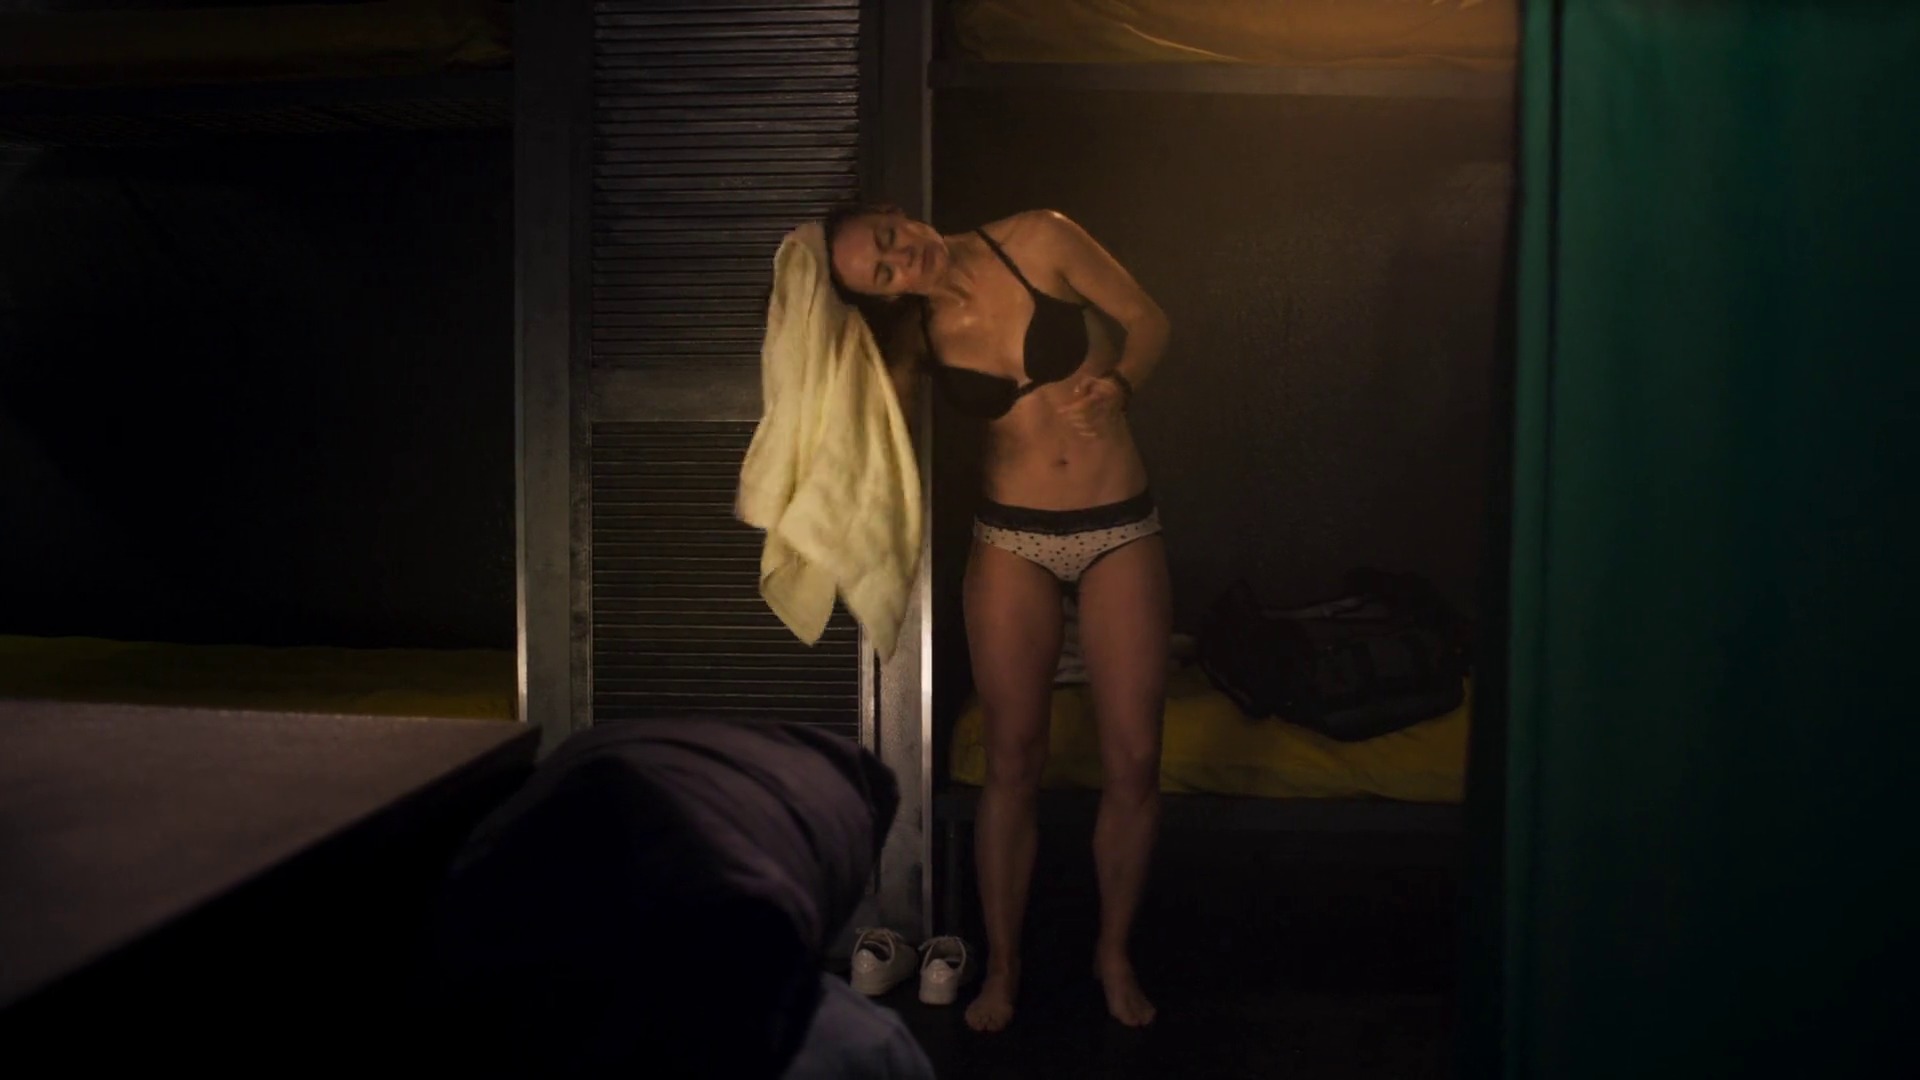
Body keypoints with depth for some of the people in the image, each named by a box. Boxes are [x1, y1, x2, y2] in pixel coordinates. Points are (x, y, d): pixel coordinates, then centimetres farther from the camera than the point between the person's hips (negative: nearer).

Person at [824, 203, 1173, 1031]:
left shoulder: (1037, 240, -9)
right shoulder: (917, 332, -2)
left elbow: (1149, 320, -1)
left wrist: (1119, 382, -19)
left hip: (1119, 531, -1)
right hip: (1012, 541, 1)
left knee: (1133, 761, 0)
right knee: (1013, 763, 4)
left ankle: (1114, 951, 22)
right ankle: (1002, 967, 22)